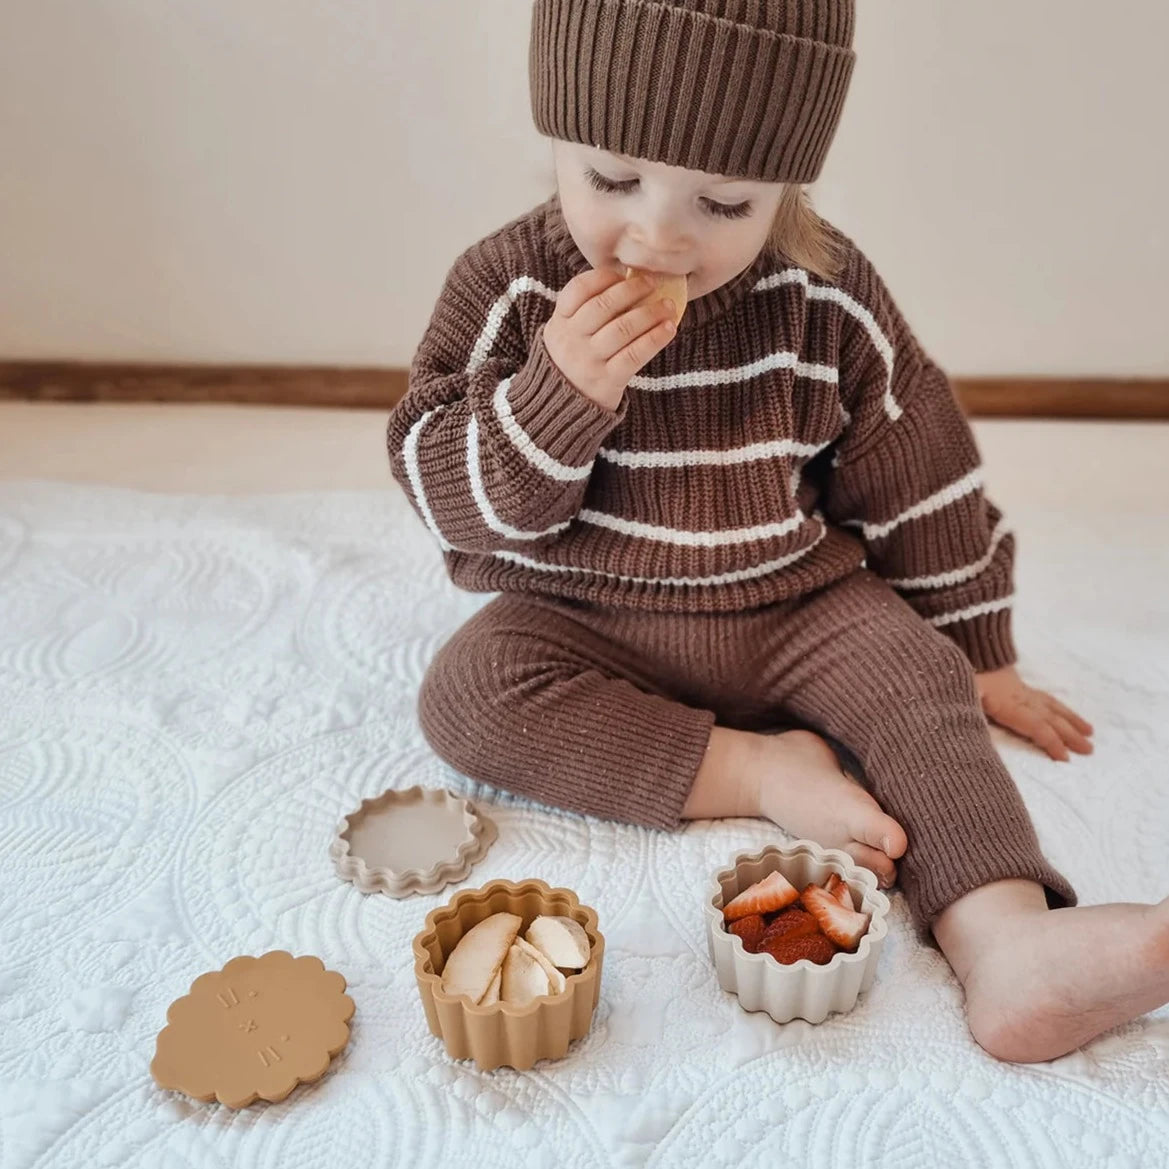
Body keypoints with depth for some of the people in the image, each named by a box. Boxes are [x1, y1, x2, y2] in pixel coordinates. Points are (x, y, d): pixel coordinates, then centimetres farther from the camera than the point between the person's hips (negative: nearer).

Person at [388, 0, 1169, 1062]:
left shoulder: (828, 300, -9)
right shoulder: (510, 287, -11)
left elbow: (921, 483, 2)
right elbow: (447, 498, -11)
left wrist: (981, 656, 9)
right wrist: (556, 393, -31)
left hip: (797, 610, 1)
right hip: (582, 626, 0)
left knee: (919, 678, -21)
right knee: (463, 694, -25)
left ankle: (1008, 944, -28)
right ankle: (761, 773, -23)